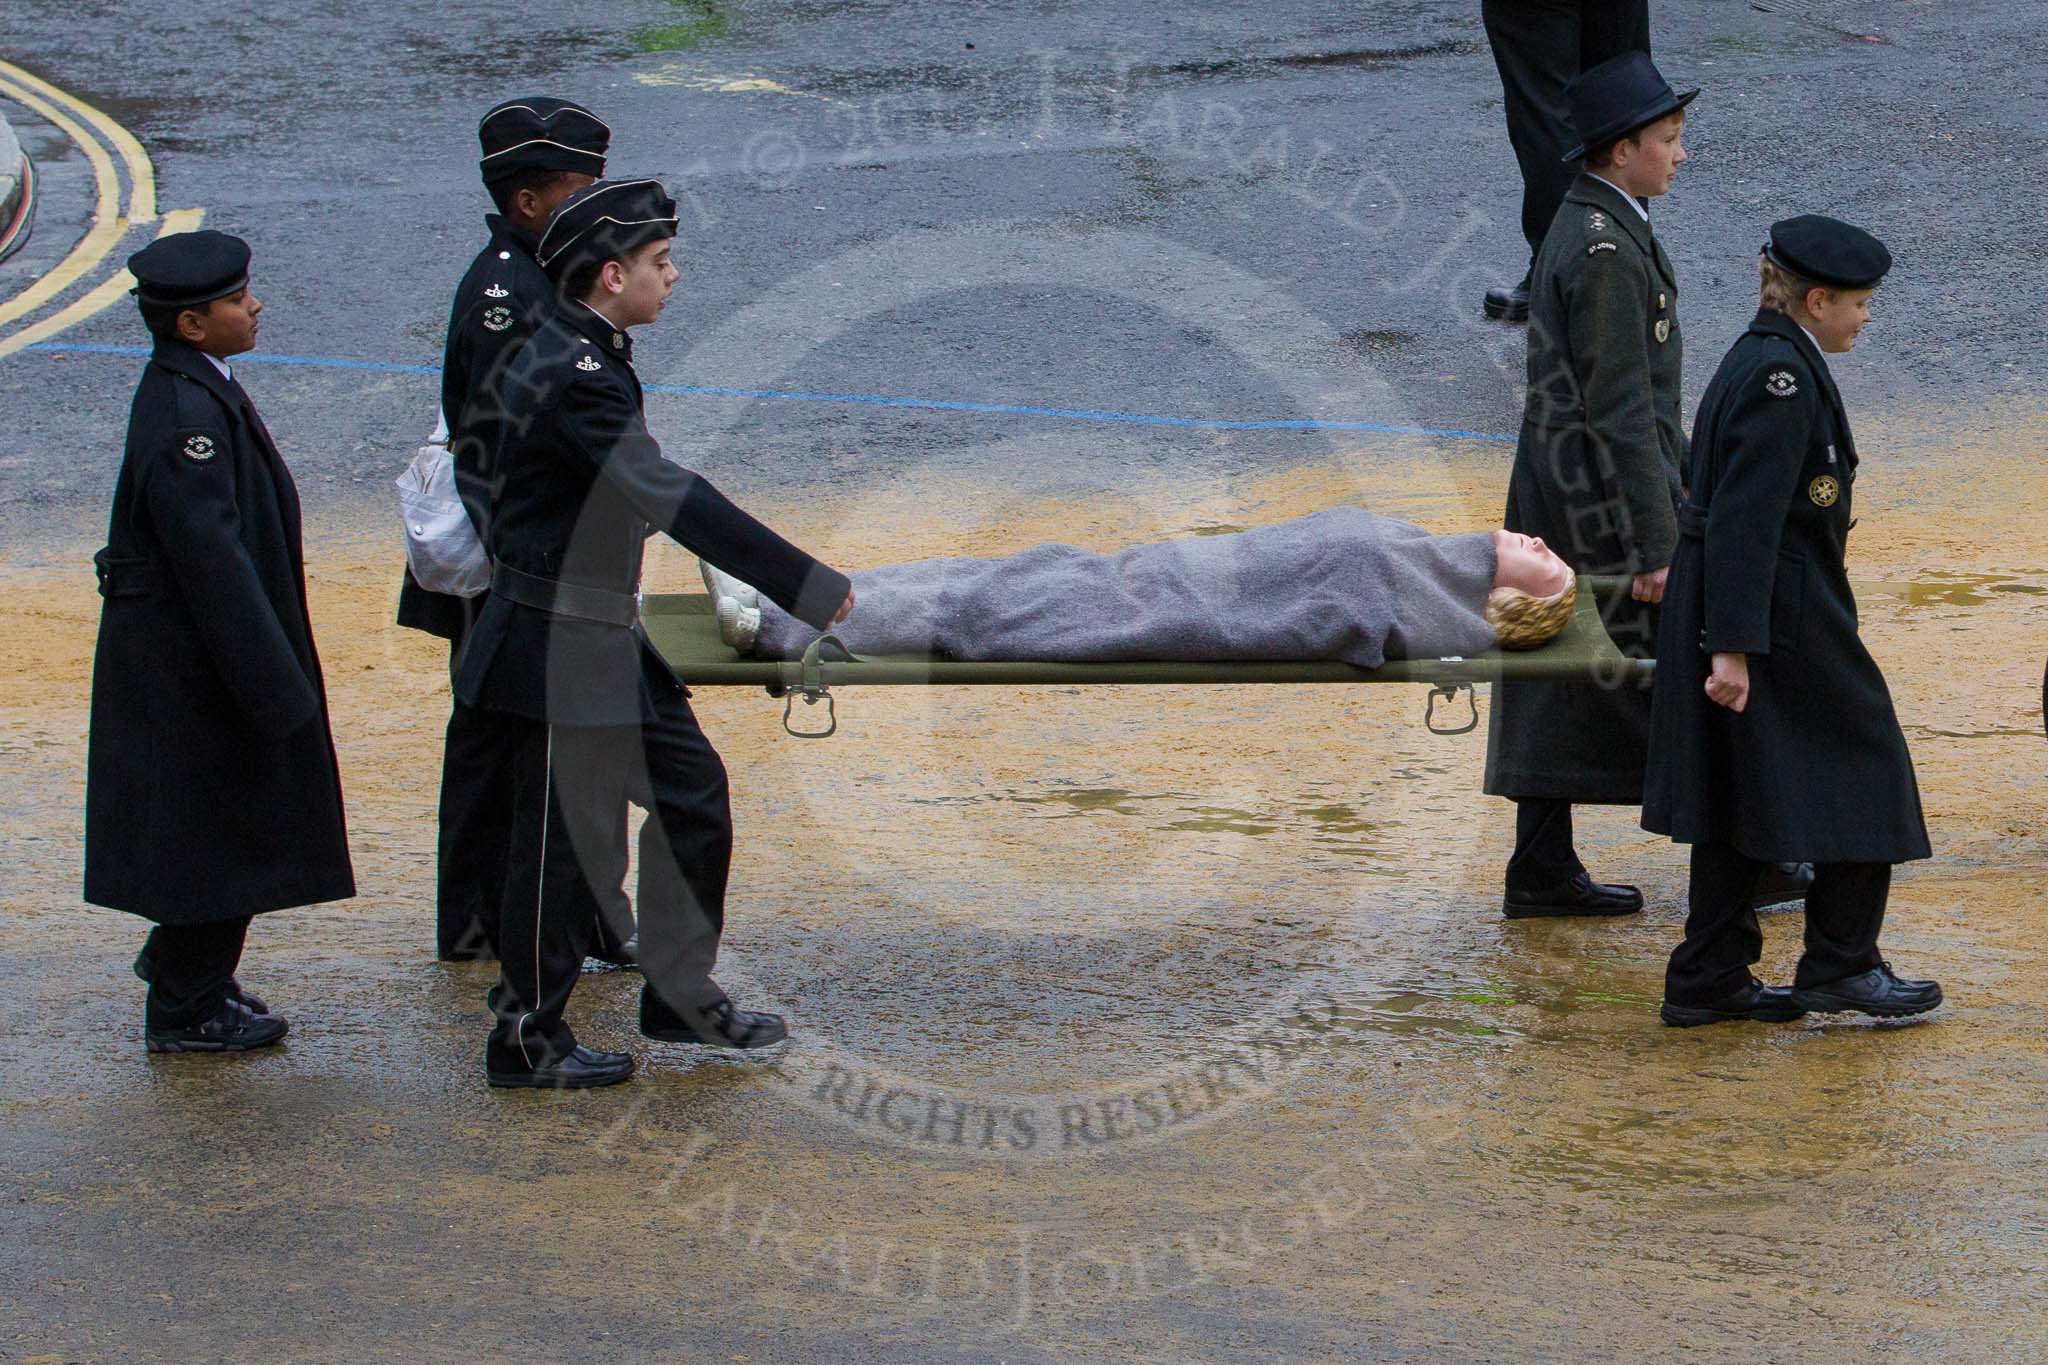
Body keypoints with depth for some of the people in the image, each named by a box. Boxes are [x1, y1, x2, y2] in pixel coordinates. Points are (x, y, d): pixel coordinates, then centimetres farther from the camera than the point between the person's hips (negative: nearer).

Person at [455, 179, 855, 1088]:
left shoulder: (585, 357, 8)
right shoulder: (571, 374, -23)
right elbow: (667, 495, -28)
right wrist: (807, 587, -27)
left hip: (607, 639, 10)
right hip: (558, 649, -10)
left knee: (692, 791, 14)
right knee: (562, 840, 0)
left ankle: (682, 997, 25)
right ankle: (527, 1040, 12)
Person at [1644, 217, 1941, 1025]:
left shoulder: (1760, 362, 13)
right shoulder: (1781, 377, -18)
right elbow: (1743, 519, -23)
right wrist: (1733, 647, -25)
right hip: (1780, 620, -10)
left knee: (1740, 793, 13)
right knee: (1860, 771, 2)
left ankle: (1708, 981, 16)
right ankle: (1840, 965, 7)